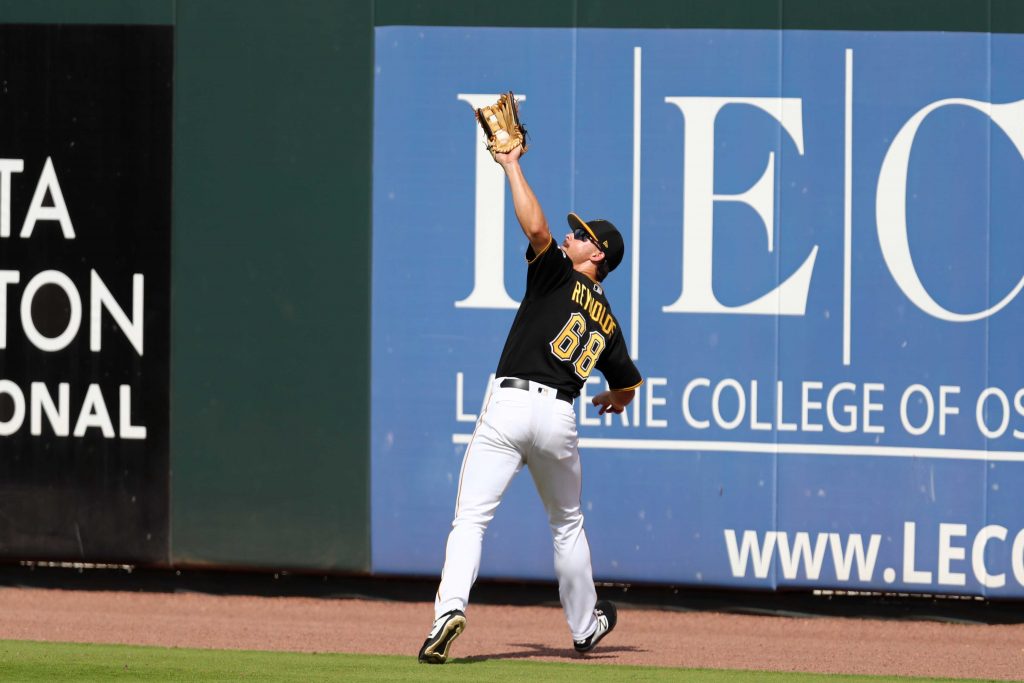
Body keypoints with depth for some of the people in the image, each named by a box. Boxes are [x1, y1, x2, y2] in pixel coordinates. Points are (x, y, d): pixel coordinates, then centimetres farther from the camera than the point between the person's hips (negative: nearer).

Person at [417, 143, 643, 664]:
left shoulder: (558, 276, 4)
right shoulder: (607, 320, 19)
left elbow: (537, 228, -14)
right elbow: (627, 385, 23)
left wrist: (511, 165, -3)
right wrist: (614, 400, 48)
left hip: (509, 405, -5)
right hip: (558, 416, 5)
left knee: (470, 518, -11)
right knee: (567, 524, 24)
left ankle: (451, 606, -31)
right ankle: (585, 626, 33)